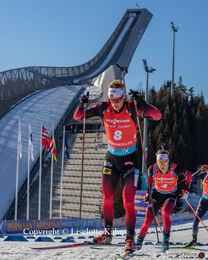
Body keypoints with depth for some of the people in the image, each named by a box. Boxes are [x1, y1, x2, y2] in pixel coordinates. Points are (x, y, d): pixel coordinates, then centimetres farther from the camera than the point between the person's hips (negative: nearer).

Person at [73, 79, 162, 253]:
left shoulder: (131, 108, -16)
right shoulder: (104, 108, -8)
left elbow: (157, 116, -27)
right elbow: (77, 117, -2)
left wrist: (141, 103, -42)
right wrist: (82, 105, -24)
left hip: (129, 160, -4)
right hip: (111, 158, 4)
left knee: (128, 201, -10)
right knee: (107, 199, 8)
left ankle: (130, 238, -1)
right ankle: (108, 232, 25)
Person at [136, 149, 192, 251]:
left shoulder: (176, 169, -25)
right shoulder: (152, 169, -20)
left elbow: (188, 174, -4)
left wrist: (186, 190, -5)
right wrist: (149, 193, 8)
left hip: (171, 195, -2)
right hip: (157, 194, 2)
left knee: (165, 213, -30)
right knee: (148, 219, -10)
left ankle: (166, 240, -13)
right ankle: (140, 240, 12)